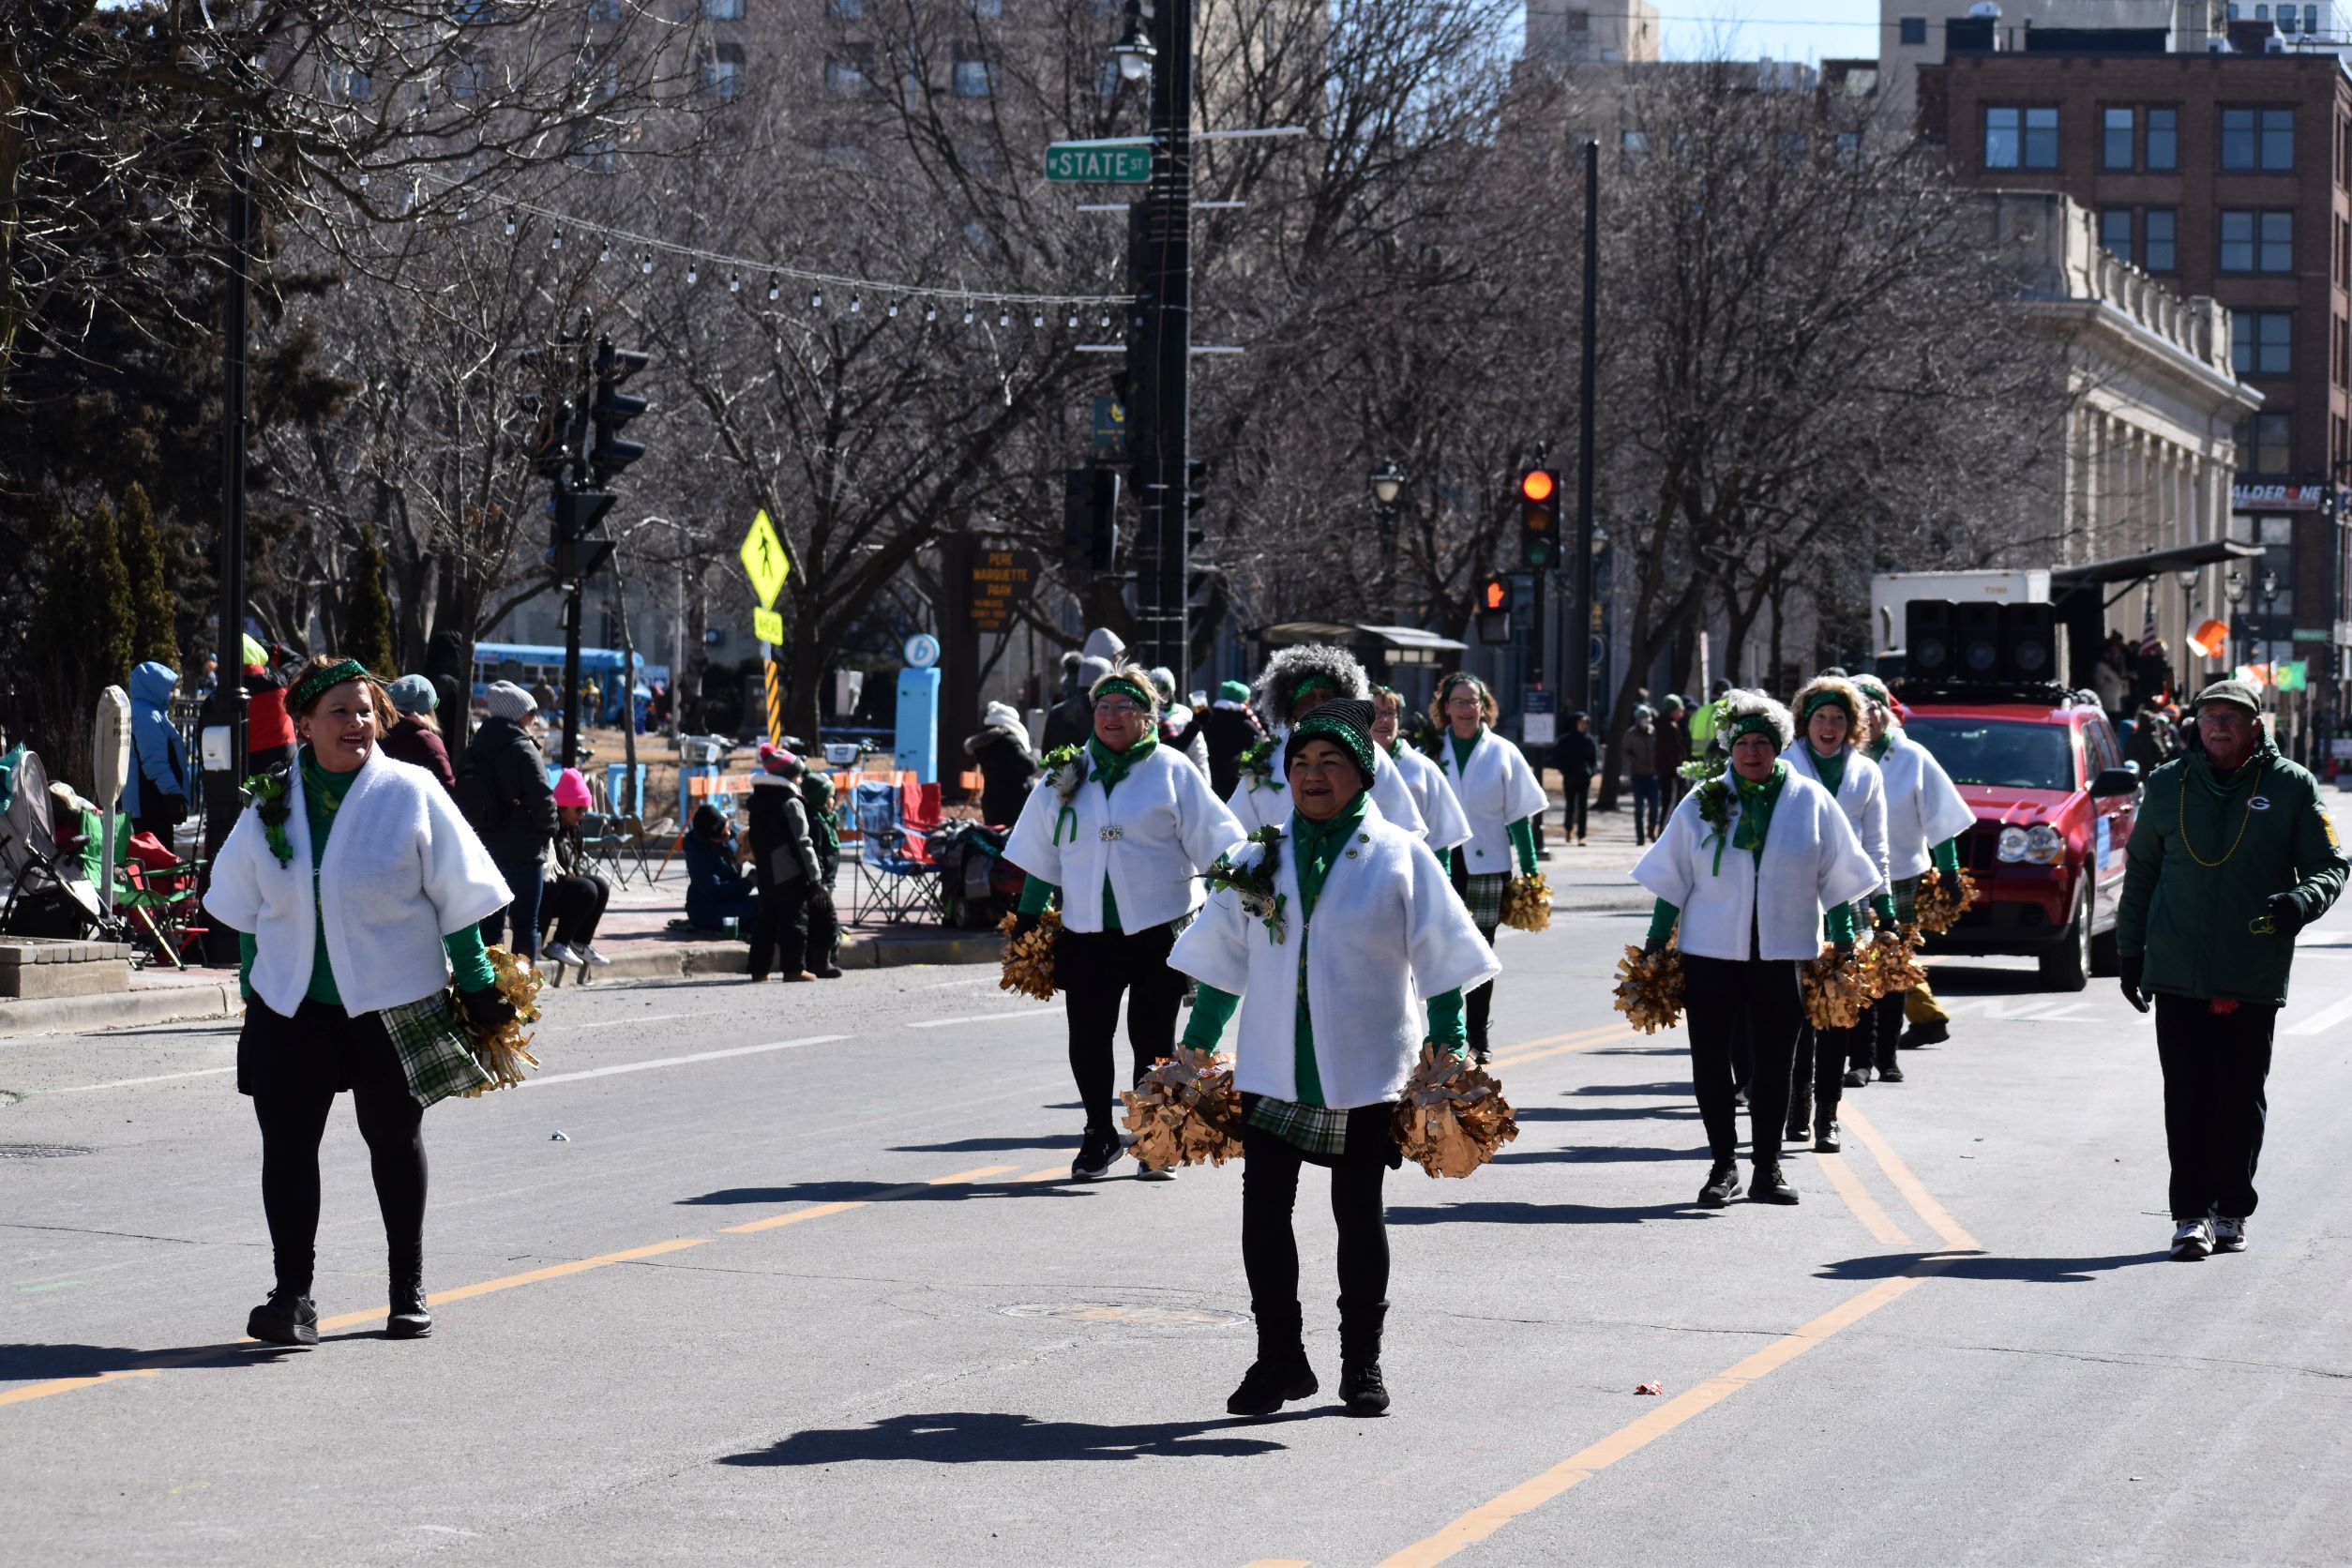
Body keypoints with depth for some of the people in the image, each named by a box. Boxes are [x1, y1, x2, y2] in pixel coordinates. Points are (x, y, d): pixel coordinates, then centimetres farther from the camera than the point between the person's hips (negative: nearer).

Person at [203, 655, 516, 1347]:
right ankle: (292, 1296, -9)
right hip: (293, 1005, 2)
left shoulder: (411, 793, -5)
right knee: (286, 1141, -9)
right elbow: (247, 908, 13)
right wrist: (255, 992, 12)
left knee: (395, 1141, 12)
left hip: (393, 1003, -2)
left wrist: (477, 986, -2)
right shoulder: (272, 802, 3)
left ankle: (409, 1290, 24)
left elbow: (457, 899, -1)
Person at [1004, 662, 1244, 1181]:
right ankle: (1099, 1135, 17)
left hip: (1158, 928, -3)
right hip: (1086, 930, 3)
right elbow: (1042, 859, 16)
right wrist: (1026, 924, 14)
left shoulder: (1172, 772, 1)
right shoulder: (1067, 776, 10)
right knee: (1087, 1037, 1)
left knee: (1152, 1039, 5)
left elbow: (1214, 844, 1)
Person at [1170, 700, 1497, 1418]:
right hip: (1271, 1069, 2)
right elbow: (1222, 964, 13)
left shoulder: (1400, 859, -1)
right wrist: (1194, 1054, 11)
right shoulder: (1262, 861, 7)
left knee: (1358, 1213, 6)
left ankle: (1362, 1364, 17)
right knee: (1263, 1208, -2)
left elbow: (1442, 962, -1)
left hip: (1365, 1074, -2)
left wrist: (1447, 1056, -8)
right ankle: (1279, 1357, 9)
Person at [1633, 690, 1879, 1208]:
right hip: (1710, 951, 0)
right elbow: (1672, 881, 8)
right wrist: (1656, 947, 5)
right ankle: (1723, 1165, 10)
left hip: (1783, 955, 0)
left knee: (1774, 1065, 5)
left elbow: (1835, 881, 7)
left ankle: (1767, 1169, 16)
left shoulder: (1811, 802, 3)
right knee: (1710, 1062, -1)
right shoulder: (1702, 803, 3)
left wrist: (1843, 947, 4)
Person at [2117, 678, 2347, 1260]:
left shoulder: (2292, 787, 2)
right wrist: (2130, 950, 17)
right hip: (2176, 972, 1)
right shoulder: (2168, 786, 9)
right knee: (2187, 1097, -2)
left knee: (2242, 1098, 5)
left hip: (2255, 977, -1)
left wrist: (2301, 901, -20)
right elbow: (2140, 871, 18)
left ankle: (2231, 1211, 17)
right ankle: (2191, 1213, 3)